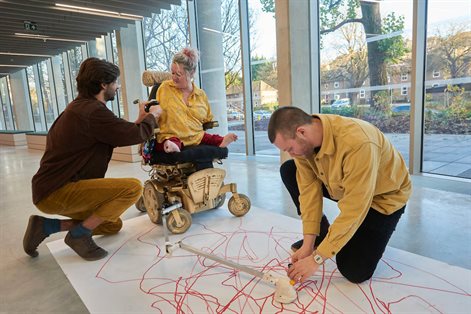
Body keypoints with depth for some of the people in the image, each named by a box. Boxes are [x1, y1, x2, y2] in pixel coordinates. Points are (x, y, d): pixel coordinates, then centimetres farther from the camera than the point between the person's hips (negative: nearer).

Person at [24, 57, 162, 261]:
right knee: (133, 187, -21)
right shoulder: (92, 111, -20)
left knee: (113, 225, 18)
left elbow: (120, 135, 15)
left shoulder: (81, 107, 14)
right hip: (56, 191, -11)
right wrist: (152, 116, 1)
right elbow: (136, 135, -17)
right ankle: (79, 234, -9)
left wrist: (140, 119, 18)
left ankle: (46, 226, 14)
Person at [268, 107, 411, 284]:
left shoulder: (358, 144, -41)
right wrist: (308, 243, -19)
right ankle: (322, 235, 6)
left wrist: (317, 258, -32)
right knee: (289, 171, -8)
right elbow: (309, 188, -17)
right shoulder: (303, 141, -20)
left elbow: (354, 209, -37)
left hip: (383, 195, -6)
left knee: (355, 271, -16)